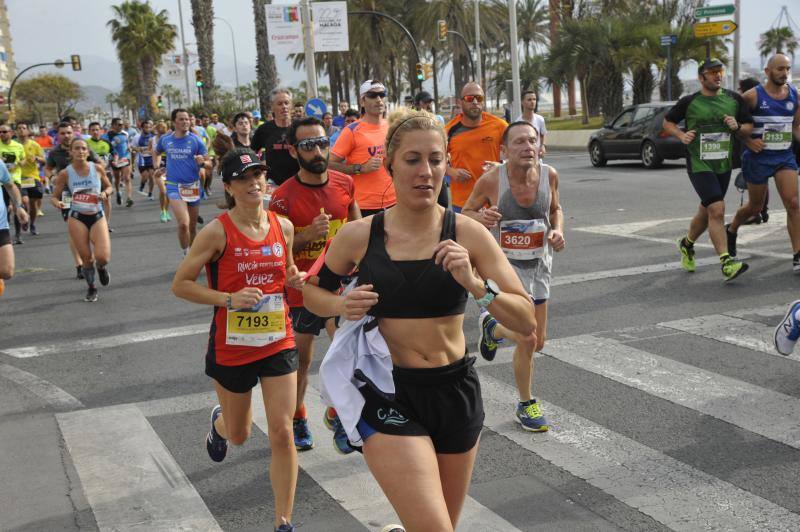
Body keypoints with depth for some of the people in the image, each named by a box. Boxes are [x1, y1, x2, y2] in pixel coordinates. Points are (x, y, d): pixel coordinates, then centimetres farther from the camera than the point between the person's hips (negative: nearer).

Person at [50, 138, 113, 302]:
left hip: (97, 217, 0)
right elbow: (54, 197, 1)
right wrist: (57, 203, -22)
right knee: (87, 259, 0)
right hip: (77, 219, 0)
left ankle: (102, 267, 24)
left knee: (103, 257, -15)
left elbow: (109, 187, 11)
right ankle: (91, 288, 27)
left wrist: (105, 193, -11)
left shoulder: (98, 168, -4)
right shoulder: (65, 174, -6)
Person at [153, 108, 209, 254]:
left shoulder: (195, 140, -4)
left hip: (193, 186, 1)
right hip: (174, 186, -1)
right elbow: (156, 152, 24)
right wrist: (156, 166, 10)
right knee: (183, 224, -19)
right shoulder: (165, 139, 1)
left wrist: (202, 162, -24)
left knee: (192, 225, 12)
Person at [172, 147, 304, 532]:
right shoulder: (218, 232, -15)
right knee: (239, 434, 17)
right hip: (231, 346, -2)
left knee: (282, 433, -3)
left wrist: (296, 280, -8)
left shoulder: (283, 227, -2)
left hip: (278, 342, 2)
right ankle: (219, 421, 56)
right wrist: (229, 299, -22)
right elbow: (180, 284, -10)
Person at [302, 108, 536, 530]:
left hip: (456, 392, 2)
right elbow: (312, 292, 13)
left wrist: (476, 284, -23)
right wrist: (342, 305, -9)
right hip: (387, 396, -2)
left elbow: (527, 322, -7)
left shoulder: (467, 234, -5)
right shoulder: (358, 236, -4)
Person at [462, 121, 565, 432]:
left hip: (540, 265, 5)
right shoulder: (491, 180, -18)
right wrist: (480, 218, -26)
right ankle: (526, 406, 14)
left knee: (538, 342, 13)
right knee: (527, 341, -12)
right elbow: (465, 212, -3)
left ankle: (492, 328, 44)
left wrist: (558, 231, -9)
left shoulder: (549, 175, -8)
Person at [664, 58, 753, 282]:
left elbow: (749, 127, 12)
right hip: (699, 165, -5)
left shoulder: (734, 99, 6)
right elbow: (667, 122, 10)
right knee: (717, 209, -19)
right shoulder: (689, 102, -3)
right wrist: (681, 135, -8)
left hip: (724, 165, 5)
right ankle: (726, 263, -20)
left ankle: (687, 244, 43)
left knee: (707, 212, 16)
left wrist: (737, 127, -10)